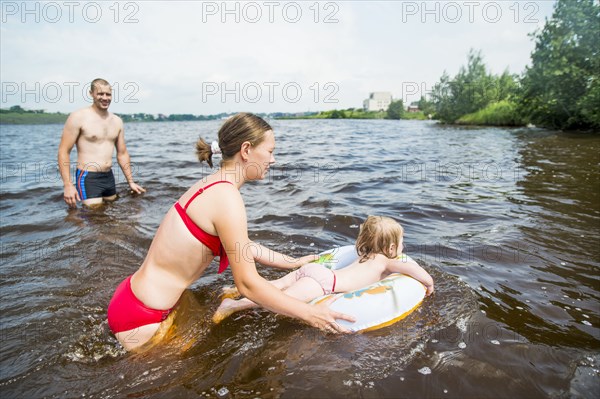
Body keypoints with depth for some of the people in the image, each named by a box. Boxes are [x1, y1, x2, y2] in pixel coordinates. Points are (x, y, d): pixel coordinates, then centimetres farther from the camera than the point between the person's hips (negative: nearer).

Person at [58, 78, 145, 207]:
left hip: (109, 177, 6)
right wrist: (68, 185, -17)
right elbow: (63, 152, -8)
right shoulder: (78, 117, -6)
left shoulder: (117, 121, 10)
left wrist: (131, 182, 13)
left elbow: (122, 154, 16)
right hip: (88, 178, -6)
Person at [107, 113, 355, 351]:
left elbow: (245, 248, 15)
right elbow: (247, 283, -23)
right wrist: (308, 313, -14)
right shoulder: (226, 196, -26)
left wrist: (294, 263, 22)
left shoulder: (212, 185, 4)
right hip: (140, 317, -9)